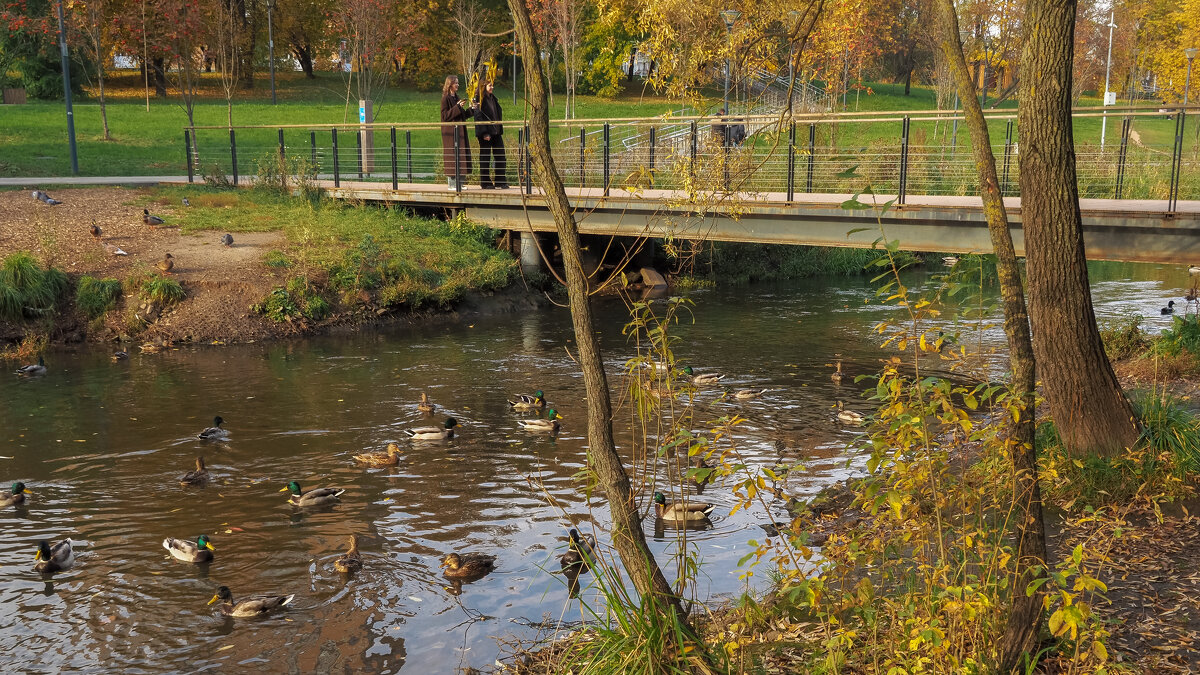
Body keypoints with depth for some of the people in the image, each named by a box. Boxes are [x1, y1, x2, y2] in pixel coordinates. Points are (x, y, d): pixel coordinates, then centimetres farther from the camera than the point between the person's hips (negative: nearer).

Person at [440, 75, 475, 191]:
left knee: (461, 154, 7)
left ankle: (459, 183, 11)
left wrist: (471, 109, 8)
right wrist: (457, 107, -21)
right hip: (451, 132, -8)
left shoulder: (456, 98, 15)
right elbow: (445, 116, -16)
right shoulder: (445, 98, -9)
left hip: (459, 131, 8)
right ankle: (451, 183, -3)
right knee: (452, 155, -7)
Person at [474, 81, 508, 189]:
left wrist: (499, 129, 15)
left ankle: (500, 182, 6)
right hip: (485, 133, -7)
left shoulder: (493, 98, 15)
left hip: (496, 131, 7)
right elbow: (478, 117, -14)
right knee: (485, 157, 0)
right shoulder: (480, 99, -8)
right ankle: (485, 183, 7)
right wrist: (484, 133, -20)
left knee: (500, 156, 2)